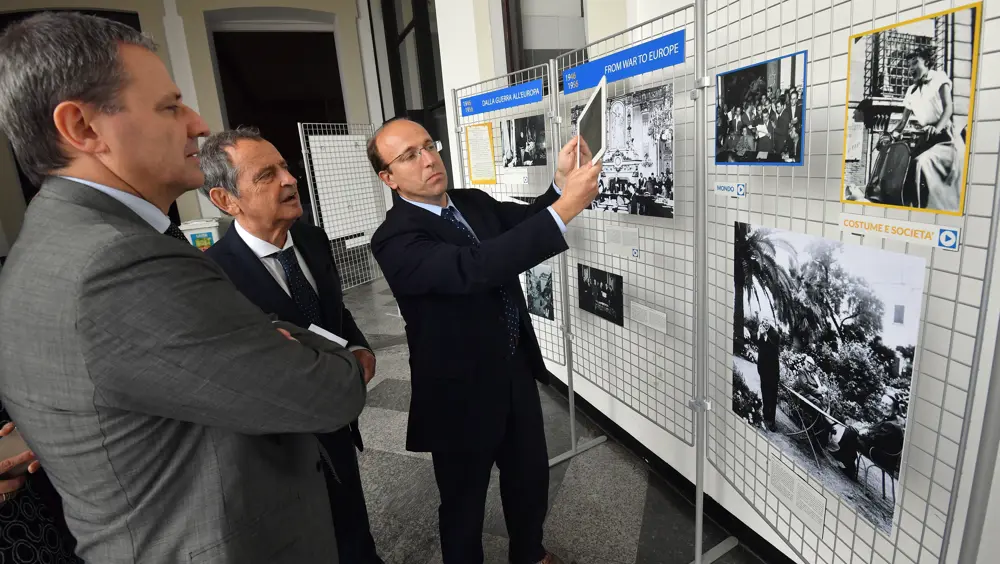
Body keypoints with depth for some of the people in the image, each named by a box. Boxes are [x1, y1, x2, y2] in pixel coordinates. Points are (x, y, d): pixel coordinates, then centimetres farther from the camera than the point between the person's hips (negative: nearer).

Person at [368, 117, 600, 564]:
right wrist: (564, 208, -41)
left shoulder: (475, 202, 2)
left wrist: (562, 183, -24)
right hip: (462, 393, -7)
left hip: (517, 374, 7)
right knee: (464, 502, 18)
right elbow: (474, 268, -38)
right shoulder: (394, 240, -23)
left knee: (531, 480, 26)